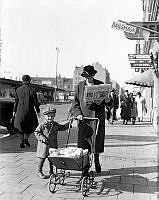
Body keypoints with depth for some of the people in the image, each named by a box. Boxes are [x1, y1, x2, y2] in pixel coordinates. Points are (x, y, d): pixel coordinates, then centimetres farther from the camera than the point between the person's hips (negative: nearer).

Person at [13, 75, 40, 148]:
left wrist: (14, 111, 14)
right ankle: (26, 138, 7)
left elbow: (16, 101, 6)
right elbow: (35, 102, -7)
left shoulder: (18, 90, 0)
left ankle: (22, 142, 12)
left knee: (20, 126, 16)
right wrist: (38, 111, 2)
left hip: (20, 111, 3)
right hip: (29, 111, -3)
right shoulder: (32, 90, -10)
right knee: (32, 125, 18)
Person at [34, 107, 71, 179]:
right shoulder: (42, 125, -9)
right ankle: (39, 171, 17)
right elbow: (36, 132, -7)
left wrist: (68, 123, 11)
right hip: (44, 144, -5)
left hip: (53, 145, 5)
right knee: (42, 158, 3)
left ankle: (51, 171, 28)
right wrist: (42, 138, -18)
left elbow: (62, 127, 19)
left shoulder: (55, 124, 6)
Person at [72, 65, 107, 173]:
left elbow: (106, 101, 8)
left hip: (98, 118, 0)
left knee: (97, 141, 8)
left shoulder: (100, 84, 5)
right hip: (84, 118, 0)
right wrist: (78, 114, -7)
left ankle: (96, 160, 32)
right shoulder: (80, 86, 7)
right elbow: (75, 103, 7)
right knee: (83, 143, -1)